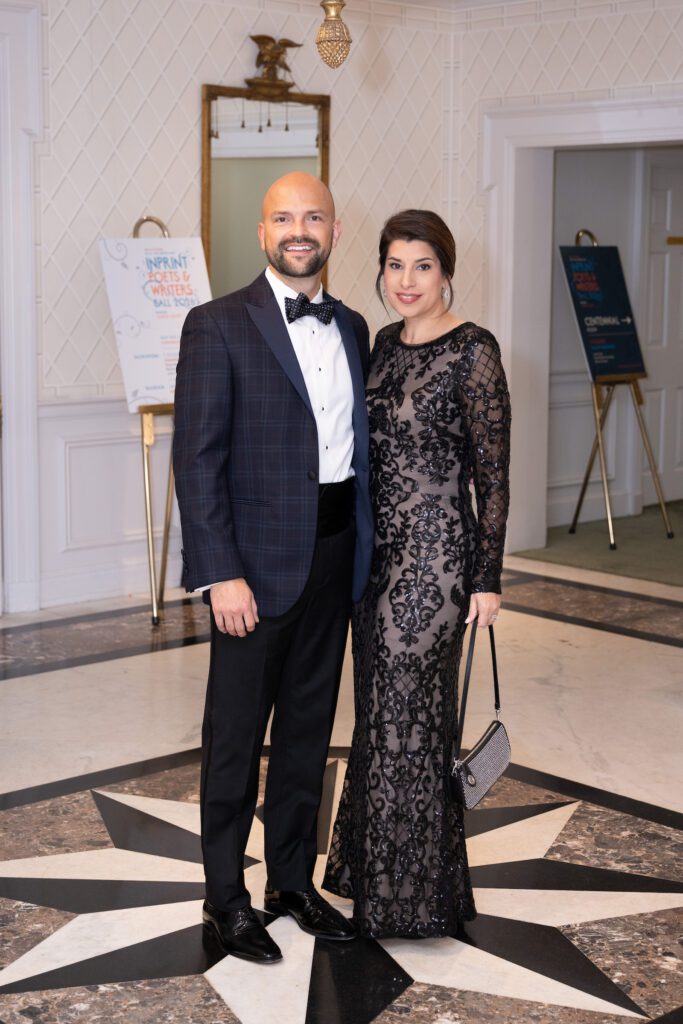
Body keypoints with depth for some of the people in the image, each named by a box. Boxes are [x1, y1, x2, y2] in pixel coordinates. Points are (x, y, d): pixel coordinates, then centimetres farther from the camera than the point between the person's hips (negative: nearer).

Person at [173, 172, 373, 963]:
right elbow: (197, 459, -13)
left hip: (334, 556, 6)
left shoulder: (351, 328, 10)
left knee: (308, 728, 16)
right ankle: (225, 899, 21)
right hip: (258, 562, -6)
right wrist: (220, 574, -18)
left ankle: (292, 878, 32)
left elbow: (357, 442, 13)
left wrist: (364, 549, 7)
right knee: (236, 736, 6)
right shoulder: (218, 326, -9)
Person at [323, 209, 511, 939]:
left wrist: (488, 577, -13)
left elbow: (492, 473, -12)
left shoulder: (474, 351, -12)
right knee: (379, 708, 15)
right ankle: (372, 870, 29)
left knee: (412, 714, 0)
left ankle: (414, 894, 15)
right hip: (375, 548, 7)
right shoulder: (385, 343, 10)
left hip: (435, 550, -7)